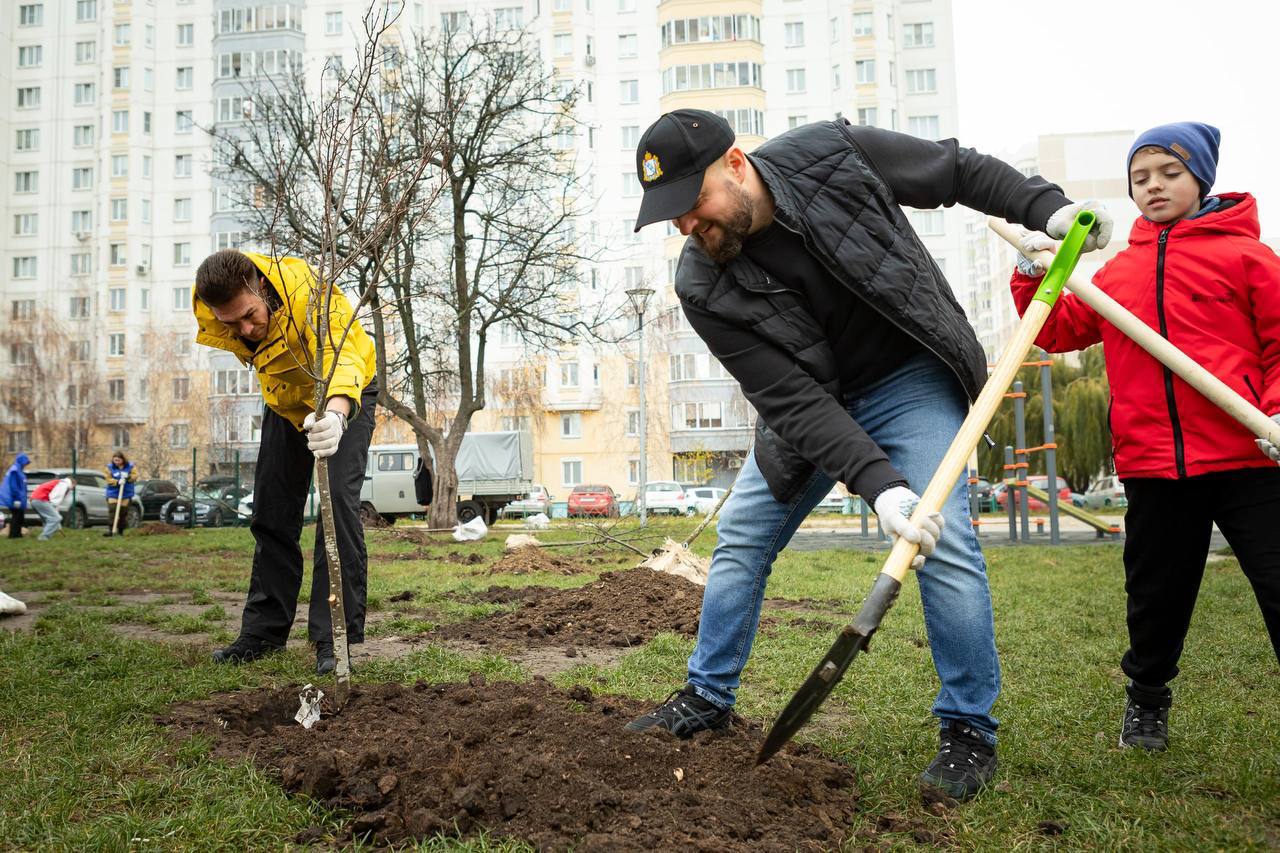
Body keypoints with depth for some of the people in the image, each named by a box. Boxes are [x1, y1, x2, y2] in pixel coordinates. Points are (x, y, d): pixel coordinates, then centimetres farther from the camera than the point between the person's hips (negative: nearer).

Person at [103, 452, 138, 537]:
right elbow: (108, 479, -6)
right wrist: (117, 482, -23)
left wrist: (128, 477, -23)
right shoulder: (109, 467, 0)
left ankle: (120, 531, 10)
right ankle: (110, 529, -12)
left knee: (123, 512, 1)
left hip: (126, 494, 1)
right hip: (113, 493, -1)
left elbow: (135, 476, -3)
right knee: (112, 511, -13)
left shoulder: (130, 466, 2)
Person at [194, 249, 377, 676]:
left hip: (345, 395, -5)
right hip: (285, 399, 6)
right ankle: (266, 628, 20)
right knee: (271, 513, 7)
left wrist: (336, 413, -76)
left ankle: (338, 637, -15)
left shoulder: (308, 295, -42)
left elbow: (342, 357, -59)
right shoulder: (208, 304, -23)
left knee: (337, 503, -21)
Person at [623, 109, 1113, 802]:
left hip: (911, 379, -2)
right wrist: (877, 482, -34)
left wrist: (1046, 206, -12)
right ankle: (707, 698, 22)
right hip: (812, 405, 3)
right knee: (740, 538, 3)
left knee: (944, 543, -15)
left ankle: (969, 732, 2)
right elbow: (790, 401, -24)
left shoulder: (829, 154, -20)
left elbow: (956, 171, -3)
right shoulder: (703, 289, -19)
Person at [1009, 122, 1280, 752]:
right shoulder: (1119, 271, 13)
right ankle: (1145, 699, 37)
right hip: (1151, 464, 4)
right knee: (1156, 594, 16)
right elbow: (1061, 331, 17)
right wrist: (1032, 279, 3)